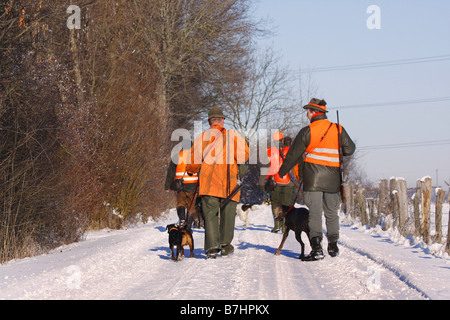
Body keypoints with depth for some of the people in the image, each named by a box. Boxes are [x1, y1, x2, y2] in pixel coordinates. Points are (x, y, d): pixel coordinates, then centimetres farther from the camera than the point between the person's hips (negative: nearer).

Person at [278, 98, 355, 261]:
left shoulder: (307, 131, -4)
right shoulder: (338, 130, 4)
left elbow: (293, 155, 1)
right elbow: (350, 149, 6)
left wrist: (281, 172, 14)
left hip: (313, 179, -3)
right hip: (333, 180, 3)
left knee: (315, 213, -5)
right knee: (331, 213, 16)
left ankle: (316, 247, -15)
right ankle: (333, 246, 22)